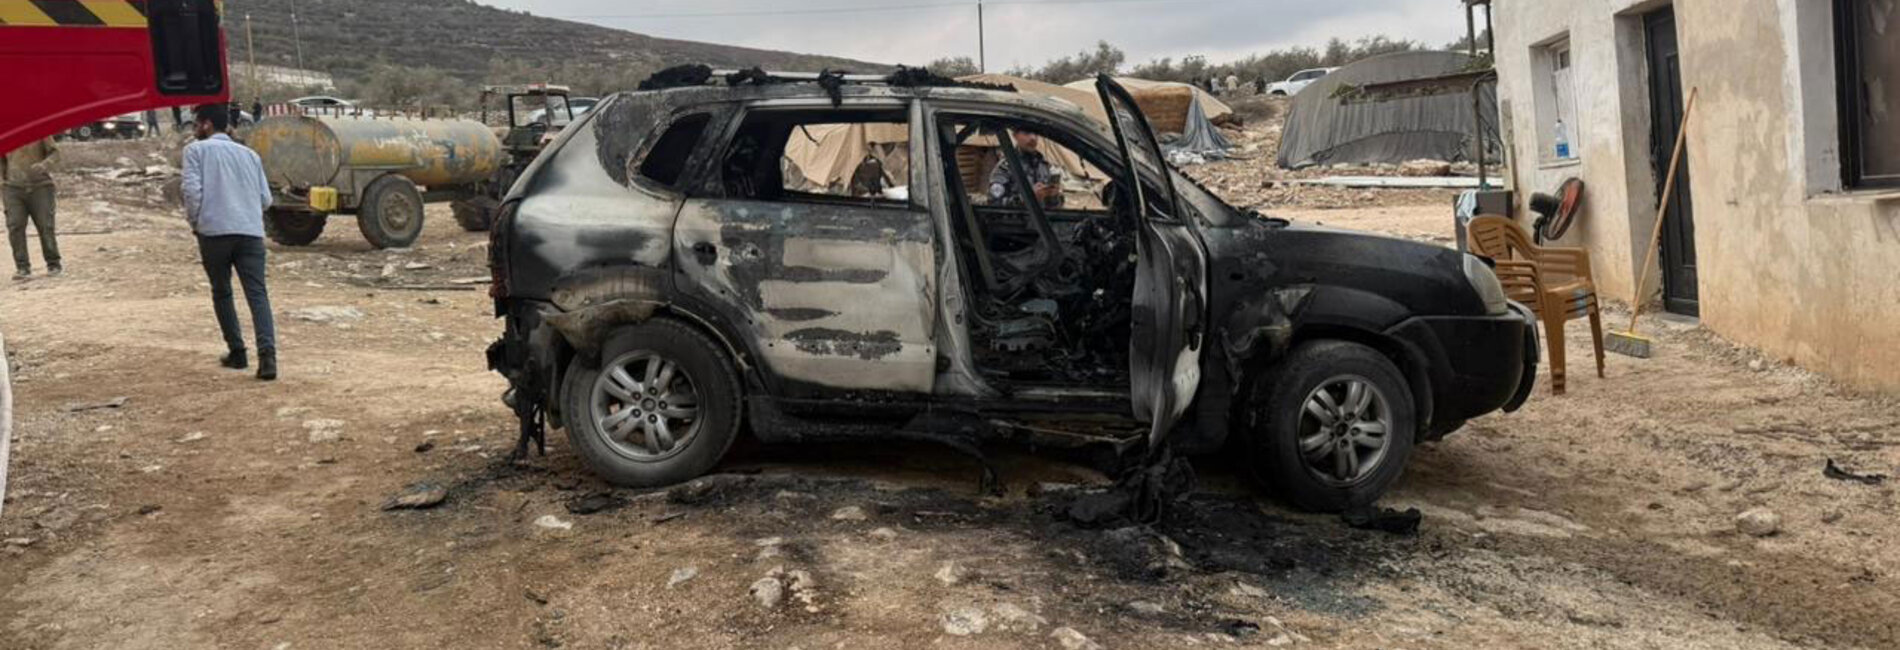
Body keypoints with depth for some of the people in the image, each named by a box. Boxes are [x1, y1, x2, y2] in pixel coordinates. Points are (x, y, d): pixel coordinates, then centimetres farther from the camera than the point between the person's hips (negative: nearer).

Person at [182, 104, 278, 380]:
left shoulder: (196, 150, 9)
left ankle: (236, 351, 16)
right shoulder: (249, 153, 22)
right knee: (257, 293, -6)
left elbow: (192, 189, -5)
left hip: (214, 231, -2)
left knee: (221, 293, 15)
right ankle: (267, 353, -23)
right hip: (251, 231, 2)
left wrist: (194, 221, 9)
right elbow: (265, 198, 17)